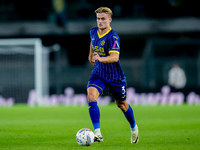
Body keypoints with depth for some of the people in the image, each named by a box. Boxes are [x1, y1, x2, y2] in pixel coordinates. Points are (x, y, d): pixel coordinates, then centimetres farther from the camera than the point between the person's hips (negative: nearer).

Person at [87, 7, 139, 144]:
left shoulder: (113, 37, -24)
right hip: (98, 74, 4)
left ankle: (134, 127, 45)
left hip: (115, 76, -4)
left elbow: (115, 57, -38)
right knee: (91, 96, -24)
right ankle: (97, 133, -25)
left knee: (121, 104, 15)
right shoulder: (93, 32, -2)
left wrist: (100, 59, -54)